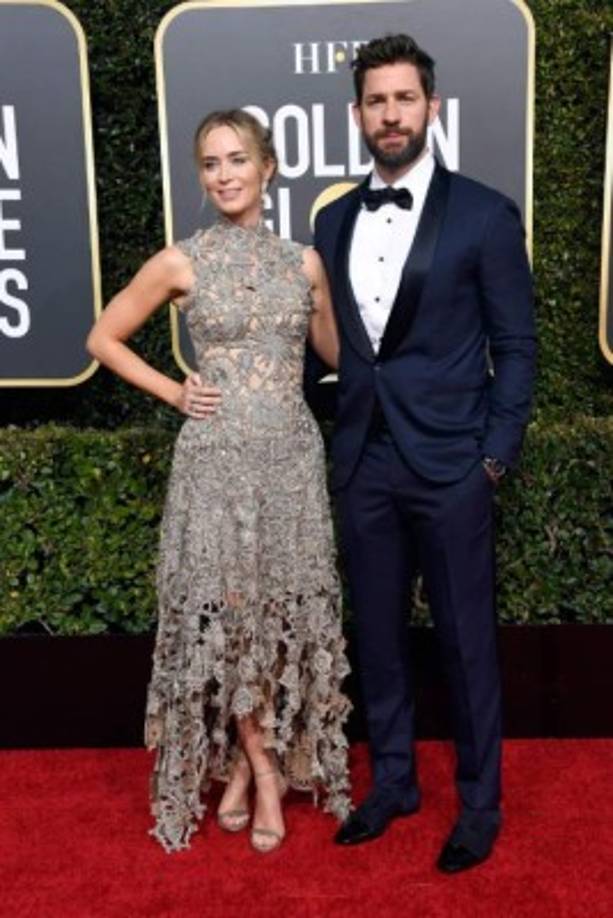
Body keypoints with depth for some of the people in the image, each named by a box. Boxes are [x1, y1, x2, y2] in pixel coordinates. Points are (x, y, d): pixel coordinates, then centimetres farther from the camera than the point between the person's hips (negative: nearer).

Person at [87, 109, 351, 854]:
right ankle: (260, 767, 23)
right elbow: (103, 339, 7)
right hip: (217, 458, -2)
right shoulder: (181, 262, -1)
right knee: (223, 612, 2)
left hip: (293, 455, 3)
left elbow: (335, 354, 18)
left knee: (289, 610, 6)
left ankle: (251, 761, 26)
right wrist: (173, 393, 0)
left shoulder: (304, 261, 6)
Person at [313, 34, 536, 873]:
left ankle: (480, 801, 25)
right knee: (378, 634, 14)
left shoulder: (484, 214, -4)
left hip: (450, 465, -4)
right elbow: (332, 339, 12)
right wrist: (336, 439, 7)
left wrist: (497, 453, -8)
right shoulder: (335, 220, 9)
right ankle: (391, 781, 32)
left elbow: (516, 346, -3)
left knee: (465, 639, 7)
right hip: (363, 463, 5)